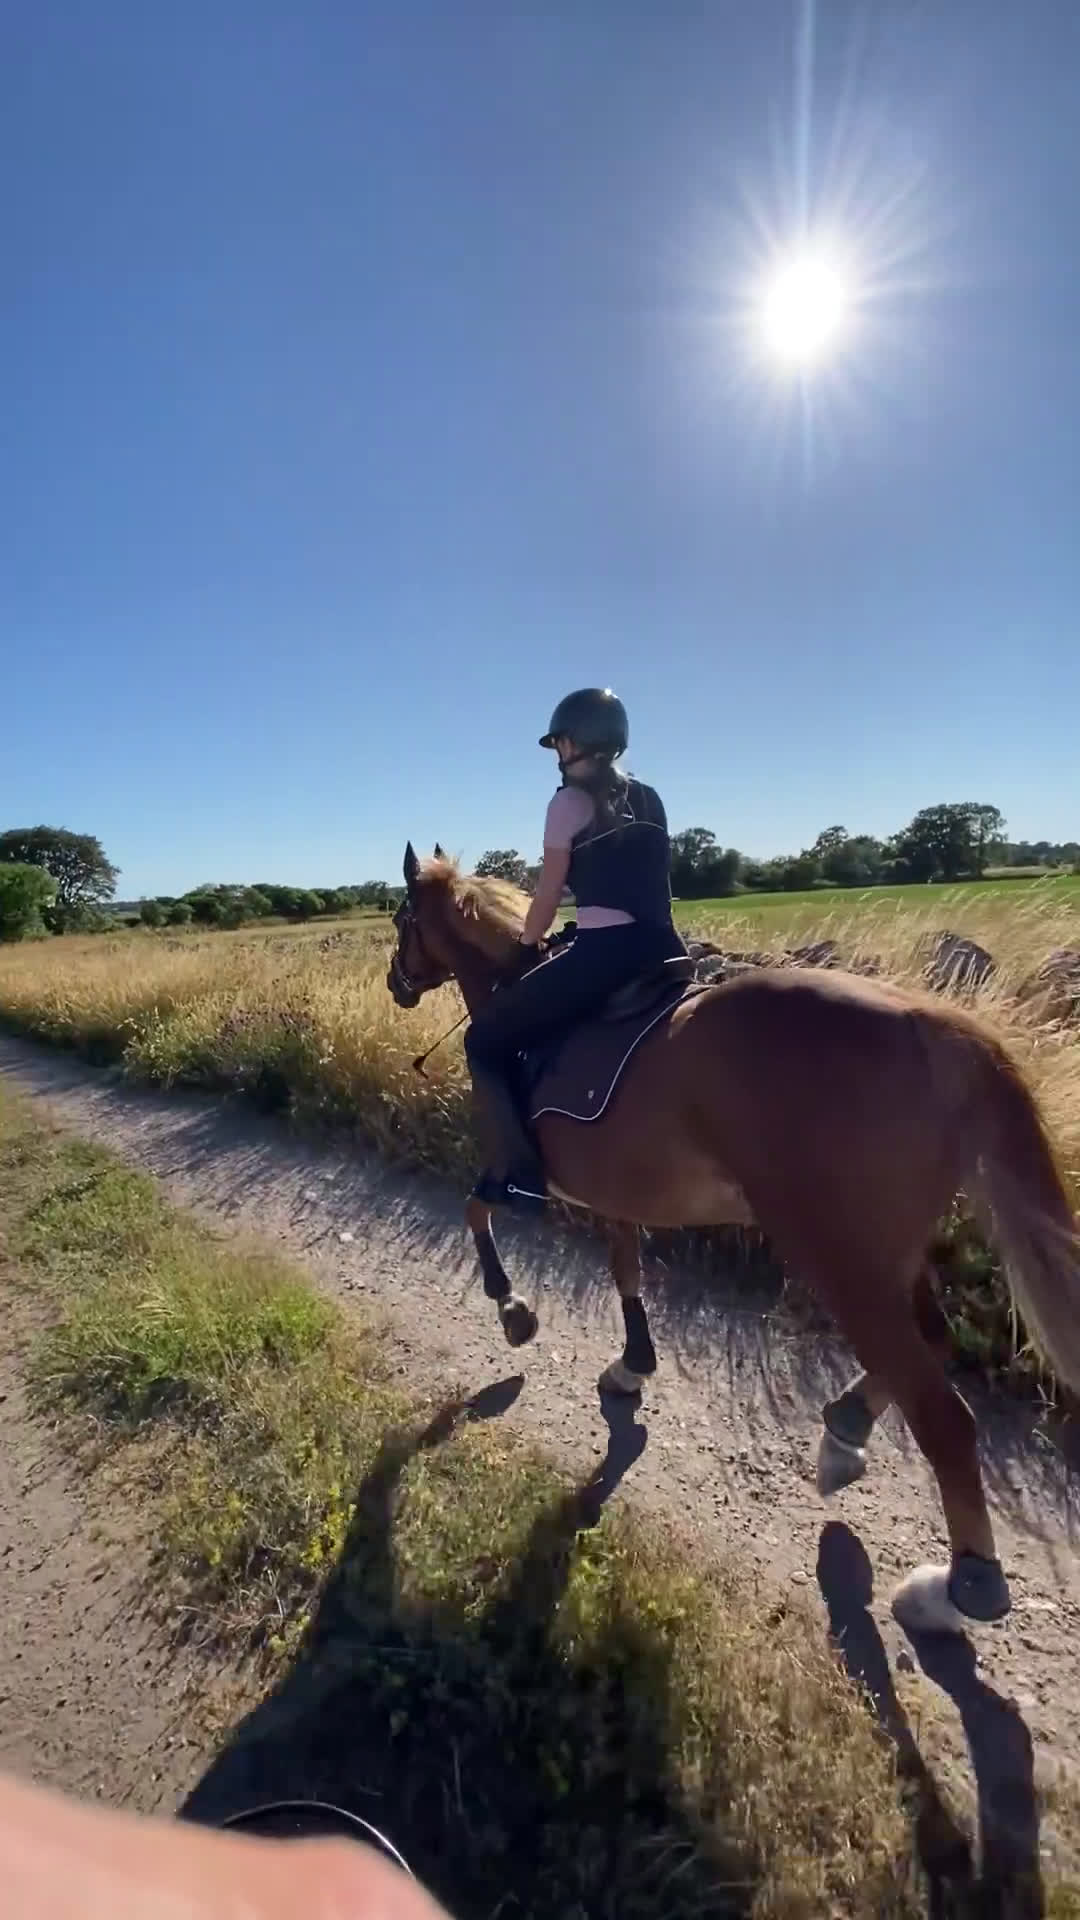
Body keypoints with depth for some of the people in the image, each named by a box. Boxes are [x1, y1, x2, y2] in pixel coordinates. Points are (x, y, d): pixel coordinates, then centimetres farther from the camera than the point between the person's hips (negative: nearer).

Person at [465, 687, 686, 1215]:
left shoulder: (570, 801, -2)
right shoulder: (649, 800, 18)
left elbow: (550, 889, 2)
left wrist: (527, 945, 17)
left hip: (603, 954, -8)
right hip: (661, 950, 8)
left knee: (487, 1039, 7)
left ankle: (518, 1175, 1)